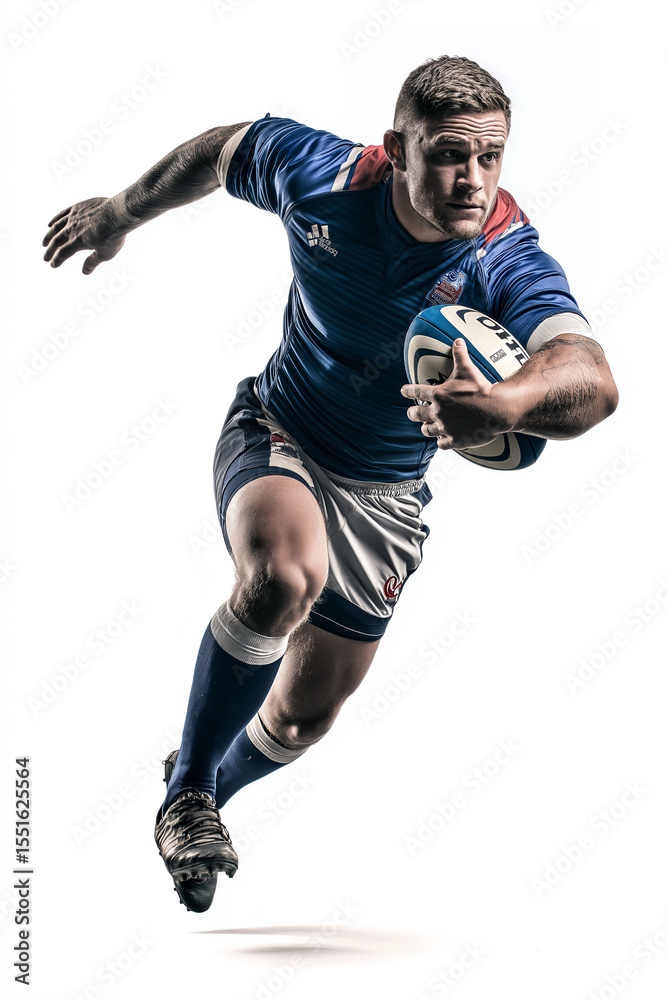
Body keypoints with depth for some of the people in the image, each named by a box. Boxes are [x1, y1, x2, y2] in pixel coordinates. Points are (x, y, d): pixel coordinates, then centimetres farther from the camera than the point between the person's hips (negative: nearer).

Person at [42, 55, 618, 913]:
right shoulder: (319, 174, -21)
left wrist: (506, 405, -69)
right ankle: (187, 791, -14)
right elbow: (221, 150, 2)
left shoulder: (507, 263, -28)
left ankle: (216, 785, 48)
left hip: (385, 494, 1)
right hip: (277, 435, -1)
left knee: (305, 716, 11)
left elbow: (592, 382, -47)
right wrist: (121, 212, 13)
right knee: (284, 576, -36)